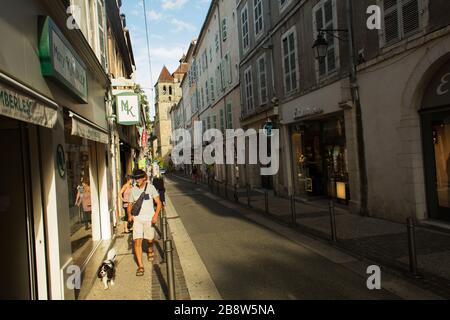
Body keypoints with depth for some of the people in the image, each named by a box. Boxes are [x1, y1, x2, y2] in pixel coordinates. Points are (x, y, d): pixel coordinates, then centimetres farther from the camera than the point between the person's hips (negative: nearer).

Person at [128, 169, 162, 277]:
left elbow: (158, 203, -3)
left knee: (150, 239, 11)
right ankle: (140, 266, -2)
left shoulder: (150, 187, -4)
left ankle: (150, 250, 48)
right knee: (137, 242, -9)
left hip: (149, 218, -2)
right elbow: (130, 205, 15)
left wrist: (156, 215, -17)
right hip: (137, 219, 2)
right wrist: (129, 214, -5)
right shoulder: (133, 190, 5)